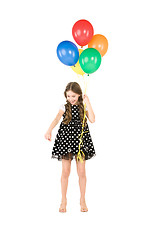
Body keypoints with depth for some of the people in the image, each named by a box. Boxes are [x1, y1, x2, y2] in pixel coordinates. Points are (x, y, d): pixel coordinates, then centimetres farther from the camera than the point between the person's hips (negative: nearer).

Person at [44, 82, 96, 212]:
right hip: (66, 139, 0)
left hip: (81, 138, 1)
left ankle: (82, 200, 20)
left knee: (81, 172, 3)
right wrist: (49, 130, -36)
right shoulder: (64, 107, 1)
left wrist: (88, 103, -11)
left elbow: (92, 119, -13)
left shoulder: (84, 107, 4)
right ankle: (64, 200, 18)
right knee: (65, 171, 3)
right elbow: (57, 119, -18)